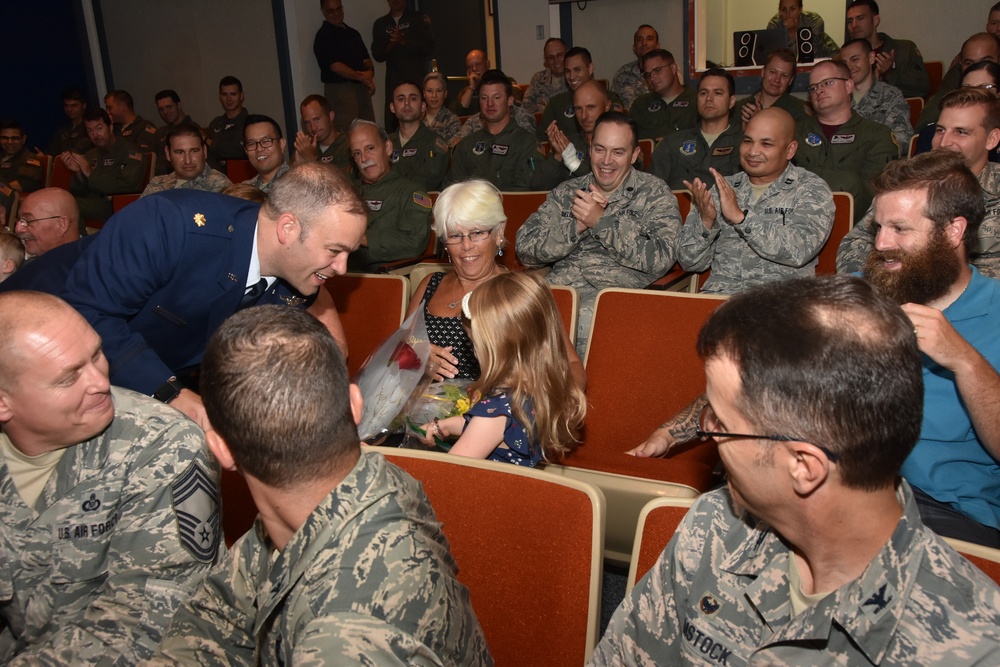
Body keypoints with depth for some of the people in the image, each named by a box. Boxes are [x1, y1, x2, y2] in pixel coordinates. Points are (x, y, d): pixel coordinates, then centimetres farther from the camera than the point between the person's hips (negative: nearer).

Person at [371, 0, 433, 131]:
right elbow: (377, 55, 8)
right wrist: (390, 44, -11)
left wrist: (404, 41, -15)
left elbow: (428, 46, -3)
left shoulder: (419, 18, 8)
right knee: (392, 123, -7)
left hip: (419, 78, -2)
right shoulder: (380, 24, 15)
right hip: (394, 80, 2)